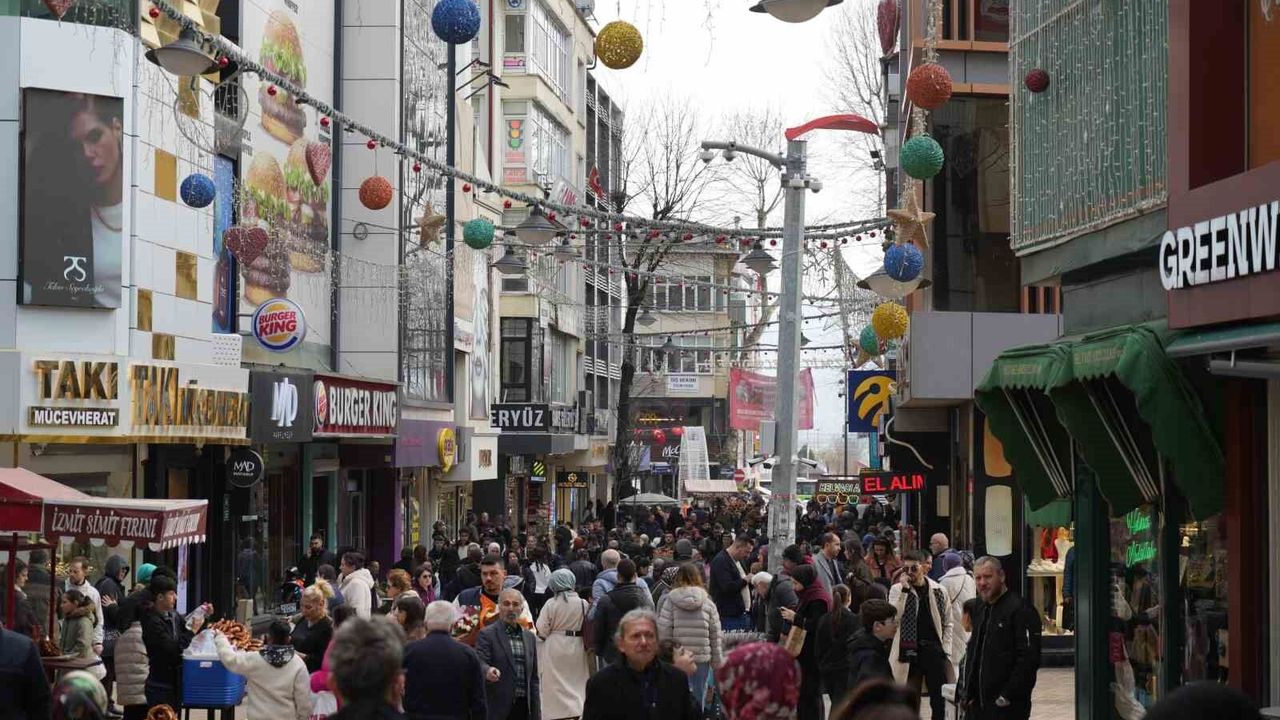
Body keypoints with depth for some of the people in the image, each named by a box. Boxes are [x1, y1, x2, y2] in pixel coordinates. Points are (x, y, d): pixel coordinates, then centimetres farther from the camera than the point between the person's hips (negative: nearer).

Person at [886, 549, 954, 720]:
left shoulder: (938, 591, 5)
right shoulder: (897, 590, 0)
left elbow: (947, 623, 12)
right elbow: (894, 617, -15)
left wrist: (945, 648, 2)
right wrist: (904, 590, -17)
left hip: (934, 650, 1)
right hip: (909, 651, -1)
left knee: (939, 702, 4)